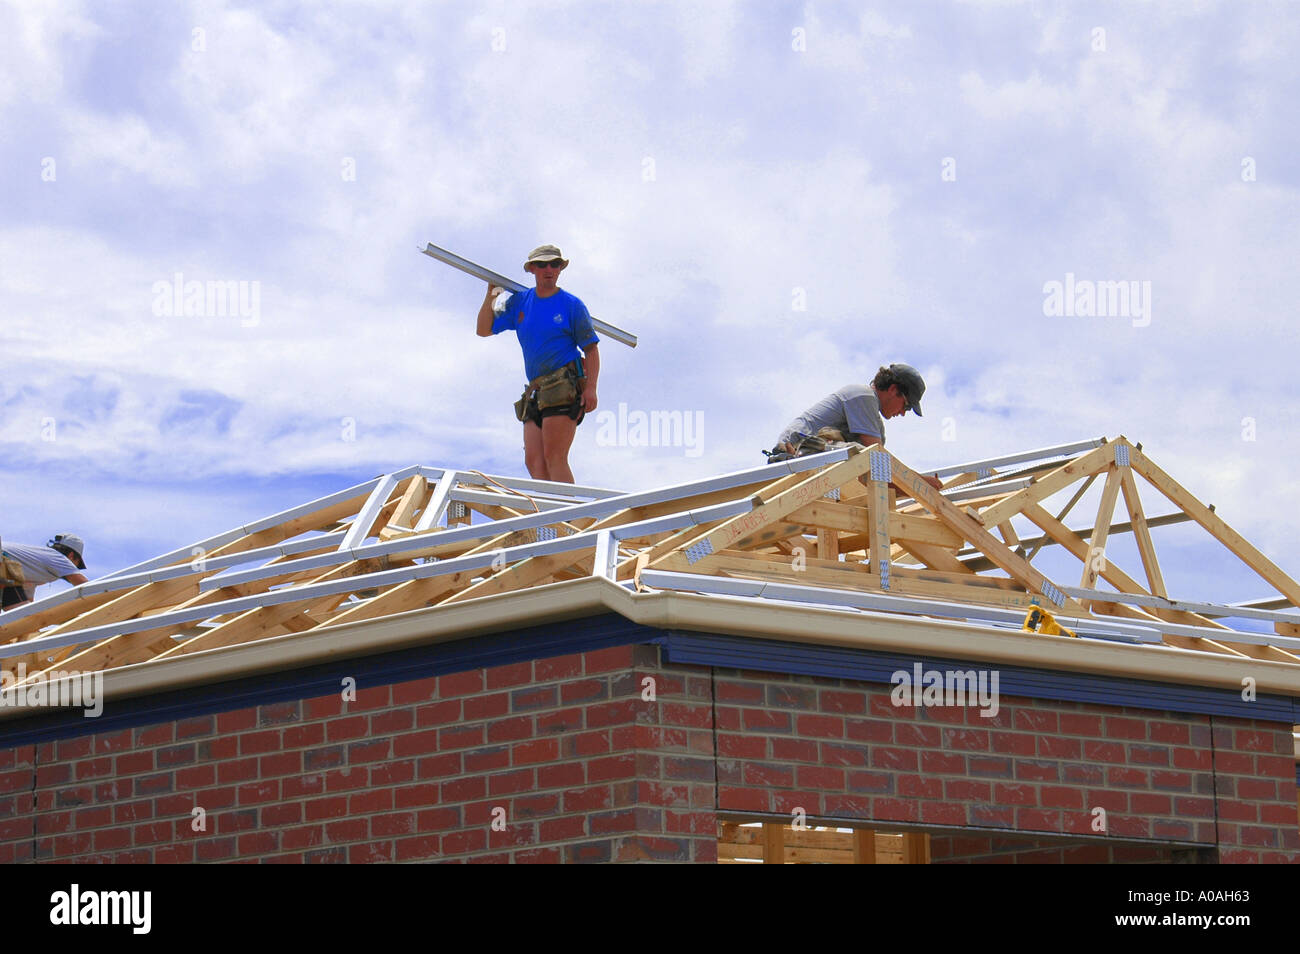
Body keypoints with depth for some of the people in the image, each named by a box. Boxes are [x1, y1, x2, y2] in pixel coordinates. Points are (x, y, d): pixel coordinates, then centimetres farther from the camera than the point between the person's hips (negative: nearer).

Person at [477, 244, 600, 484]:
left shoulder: (572, 305, 3)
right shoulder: (519, 302, 17)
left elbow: (591, 349, 1)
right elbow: (484, 330, 20)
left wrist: (591, 388, -12)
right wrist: (491, 295, 7)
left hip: (565, 388, -6)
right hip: (536, 394, 6)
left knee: (554, 459, -16)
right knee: (534, 462, -7)